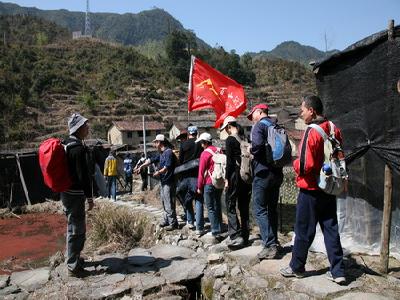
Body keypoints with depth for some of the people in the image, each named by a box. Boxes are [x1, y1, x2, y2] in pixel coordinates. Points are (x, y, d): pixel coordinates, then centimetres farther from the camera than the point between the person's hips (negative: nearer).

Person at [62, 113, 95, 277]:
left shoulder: (66, 145, 11)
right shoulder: (79, 148, -20)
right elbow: (84, 176, -21)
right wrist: (90, 198, -15)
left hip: (66, 193, 10)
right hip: (76, 195, -10)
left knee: (73, 227, 22)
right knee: (76, 230, 0)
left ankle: (74, 258, 36)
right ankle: (73, 266, 9)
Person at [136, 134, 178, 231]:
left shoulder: (168, 152, -15)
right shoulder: (161, 153, 15)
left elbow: (168, 166, -24)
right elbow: (151, 160, 20)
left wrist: (159, 172, -18)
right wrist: (141, 167, 16)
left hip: (169, 182, -10)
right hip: (163, 181, 10)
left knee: (169, 203, -6)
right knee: (164, 202, 17)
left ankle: (173, 223, 0)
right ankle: (166, 220, 28)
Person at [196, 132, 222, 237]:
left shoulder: (205, 153, -11)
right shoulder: (219, 151, 9)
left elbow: (201, 171, -9)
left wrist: (199, 187, -3)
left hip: (209, 184, -7)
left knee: (211, 208, 0)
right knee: (217, 206, 16)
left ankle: (215, 231, -2)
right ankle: (219, 228, 21)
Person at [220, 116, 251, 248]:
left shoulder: (230, 140, -9)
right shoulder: (245, 139, 10)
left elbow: (229, 161, -13)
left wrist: (226, 179, -8)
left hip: (235, 175, -7)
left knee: (230, 207, -1)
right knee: (244, 207, 13)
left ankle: (236, 236, -8)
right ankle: (245, 236, 20)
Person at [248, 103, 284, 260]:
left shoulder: (259, 125, -9)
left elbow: (258, 145, -26)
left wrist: (250, 150, -7)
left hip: (263, 173, -8)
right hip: (277, 173, 8)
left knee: (260, 209, -4)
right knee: (272, 209, 15)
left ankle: (270, 246, -9)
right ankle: (274, 242, 21)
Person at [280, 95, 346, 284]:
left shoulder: (312, 132, -19)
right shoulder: (334, 130, 5)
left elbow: (305, 166, -22)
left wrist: (295, 164, -3)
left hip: (311, 190, -7)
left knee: (304, 231, 6)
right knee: (331, 229, 12)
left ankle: (297, 267, 21)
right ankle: (338, 271, 15)